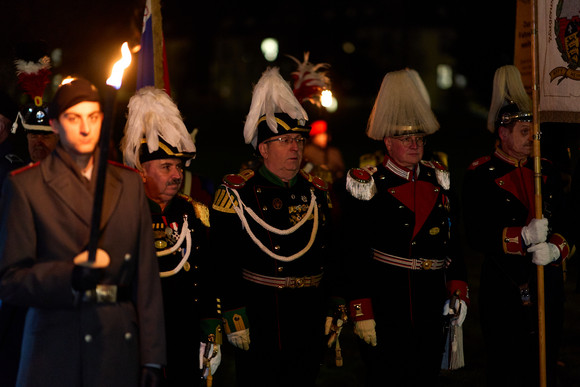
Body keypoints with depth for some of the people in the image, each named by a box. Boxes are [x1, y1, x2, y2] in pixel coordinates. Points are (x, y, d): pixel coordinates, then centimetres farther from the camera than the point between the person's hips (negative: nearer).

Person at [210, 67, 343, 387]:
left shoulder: (316, 192, 11)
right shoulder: (236, 193, -4)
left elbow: (330, 256, 13)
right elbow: (223, 262, -8)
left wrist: (332, 312, 10)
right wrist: (234, 318, -13)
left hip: (308, 325, 4)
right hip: (257, 322, -4)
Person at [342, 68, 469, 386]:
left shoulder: (438, 181, 11)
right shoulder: (368, 187, -5)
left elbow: (452, 241, 16)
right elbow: (355, 255, -8)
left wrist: (458, 289, 7)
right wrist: (361, 313, -12)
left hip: (431, 306, 5)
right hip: (385, 305, -5)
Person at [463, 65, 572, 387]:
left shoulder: (546, 172, 11)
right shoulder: (480, 176, -5)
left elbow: (564, 225, 8)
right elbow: (477, 236, -12)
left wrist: (555, 249, -15)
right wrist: (524, 236, -25)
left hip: (547, 286, 5)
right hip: (503, 288, -5)